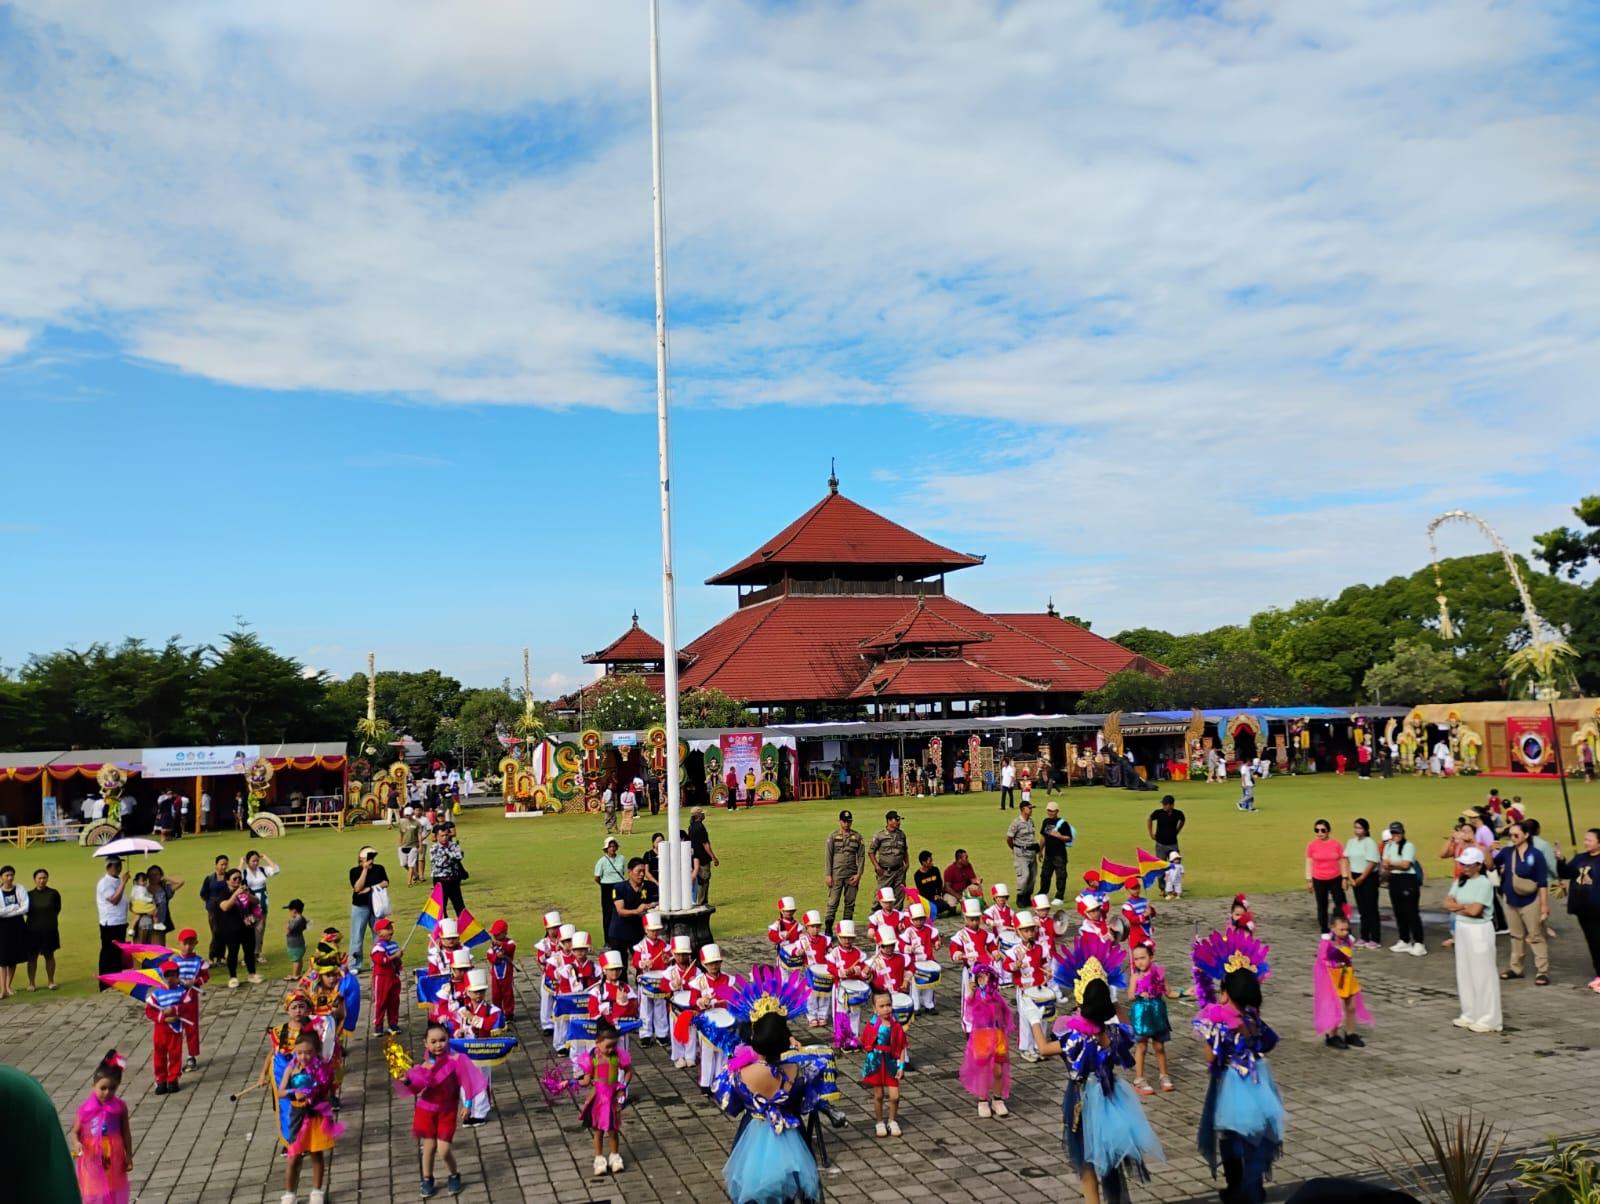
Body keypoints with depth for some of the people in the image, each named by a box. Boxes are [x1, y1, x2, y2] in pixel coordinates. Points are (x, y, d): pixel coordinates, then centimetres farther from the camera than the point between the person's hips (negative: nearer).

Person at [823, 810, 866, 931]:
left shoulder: (857, 836, 8)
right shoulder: (832, 836, 3)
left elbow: (861, 856, 7)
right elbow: (827, 856, 2)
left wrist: (859, 874, -3)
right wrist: (828, 875, -5)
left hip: (852, 875, 2)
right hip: (836, 874, -2)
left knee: (850, 903, 5)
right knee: (833, 902, -5)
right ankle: (828, 928, -1)